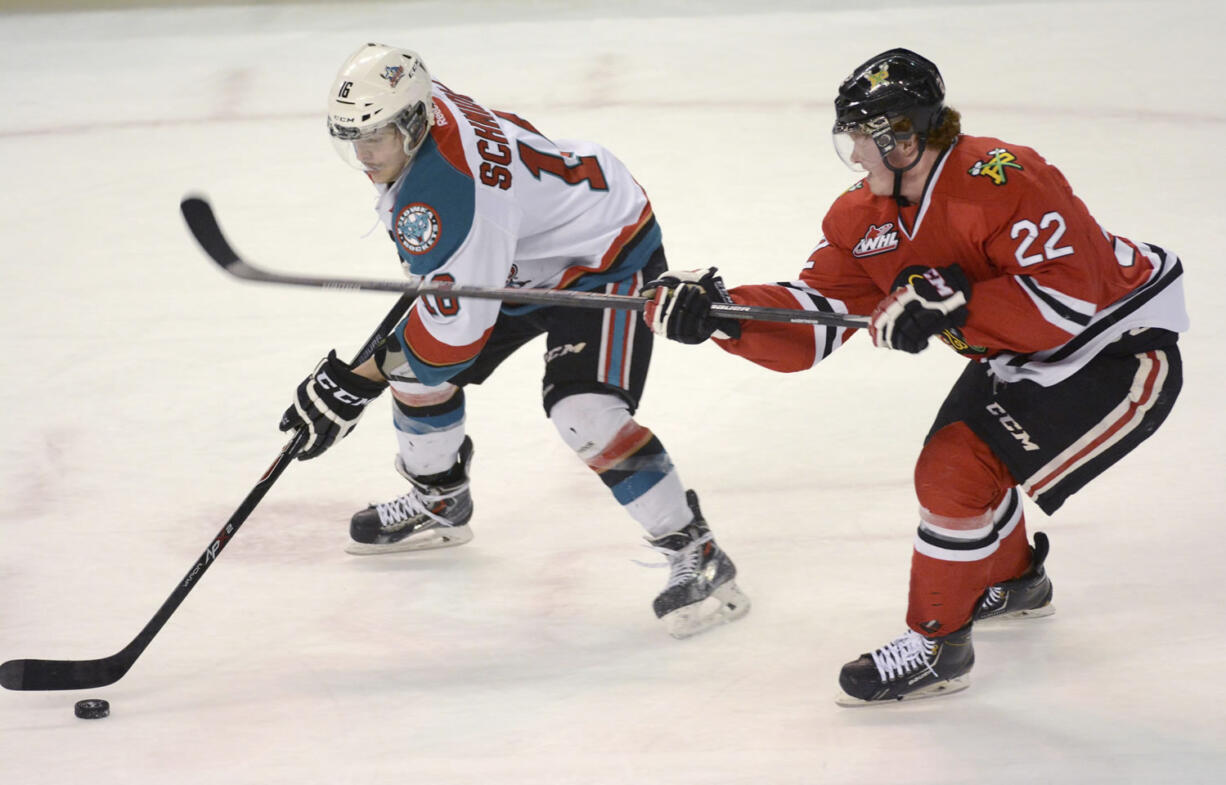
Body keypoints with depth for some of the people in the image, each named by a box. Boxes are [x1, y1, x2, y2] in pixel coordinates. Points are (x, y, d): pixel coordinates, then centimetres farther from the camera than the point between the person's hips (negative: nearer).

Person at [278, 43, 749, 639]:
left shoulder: (443, 191, -38)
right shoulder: (416, 111, -9)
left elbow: (453, 327, -36)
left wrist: (354, 382, -29)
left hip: (606, 260, -11)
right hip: (525, 256, 11)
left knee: (585, 413, -28)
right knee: (416, 365, 11)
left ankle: (696, 559, -18)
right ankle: (439, 504, 37)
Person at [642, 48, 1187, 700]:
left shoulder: (1005, 182, -30)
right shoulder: (864, 216, -4)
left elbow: (1067, 301, -34)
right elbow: (810, 322, -9)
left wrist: (949, 307, -36)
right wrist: (720, 311, -25)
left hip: (1123, 350, -10)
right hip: (1018, 363, 10)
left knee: (961, 474, -17)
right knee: (947, 465, 21)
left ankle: (936, 646, -1)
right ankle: (1012, 581, 50)